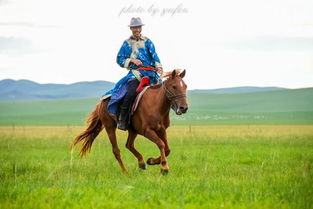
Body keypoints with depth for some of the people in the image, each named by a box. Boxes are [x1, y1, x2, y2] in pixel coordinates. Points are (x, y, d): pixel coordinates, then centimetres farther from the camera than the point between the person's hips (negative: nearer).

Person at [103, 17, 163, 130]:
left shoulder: (147, 42, 15)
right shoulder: (127, 43, 12)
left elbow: (154, 55, 3)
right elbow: (119, 59, 11)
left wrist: (158, 67, -15)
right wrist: (131, 60, -6)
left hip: (150, 73, 3)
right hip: (135, 73, -3)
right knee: (131, 92, -29)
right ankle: (122, 119, -17)